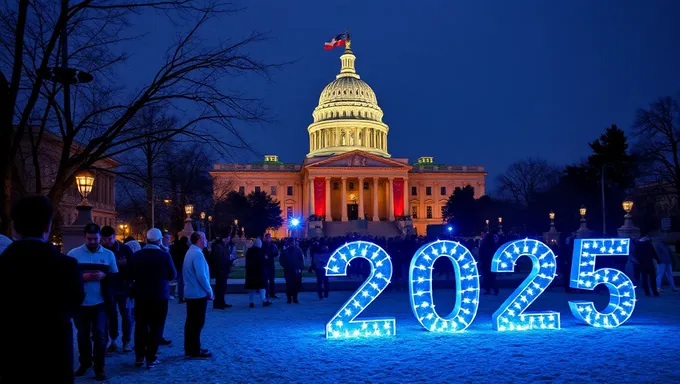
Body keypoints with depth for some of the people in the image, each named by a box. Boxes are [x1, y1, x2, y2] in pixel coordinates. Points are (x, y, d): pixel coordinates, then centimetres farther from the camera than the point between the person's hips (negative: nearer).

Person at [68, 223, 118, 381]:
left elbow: (116, 277, 5)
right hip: (81, 303, 0)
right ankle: (84, 363, 30)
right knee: (82, 335, 13)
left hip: (100, 303, 0)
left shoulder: (108, 254, 4)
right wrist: (81, 277, -18)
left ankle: (99, 368, 9)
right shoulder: (73, 254, -1)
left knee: (100, 335, -2)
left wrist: (104, 276, -15)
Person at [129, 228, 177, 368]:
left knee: (141, 326, 14)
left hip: (141, 296, 3)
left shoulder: (137, 255, -5)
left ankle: (139, 357, 17)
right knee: (156, 328, 5)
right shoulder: (164, 255, -11)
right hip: (159, 296, -2)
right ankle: (151, 358, 5)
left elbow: (131, 275, 0)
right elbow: (173, 275, -5)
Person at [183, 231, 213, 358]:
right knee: (197, 323, -3)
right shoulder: (197, 254, -18)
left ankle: (189, 349, 21)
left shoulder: (190, 252, 12)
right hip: (198, 293, -10)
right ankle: (195, 351, 2)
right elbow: (201, 275, -23)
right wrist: (209, 291, -13)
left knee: (191, 322, 14)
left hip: (190, 293, 10)